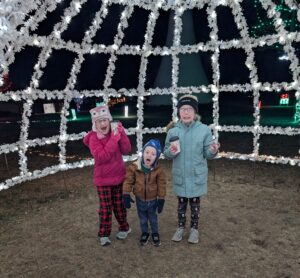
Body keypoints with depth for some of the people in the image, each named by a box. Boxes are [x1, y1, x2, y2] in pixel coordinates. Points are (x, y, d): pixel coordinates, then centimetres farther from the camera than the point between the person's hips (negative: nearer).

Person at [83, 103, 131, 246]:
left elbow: (126, 150, -10)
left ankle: (124, 228, 36)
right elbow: (102, 157, -27)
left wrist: (121, 133, -21)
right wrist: (114, 139, -29)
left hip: (119, 176, 4)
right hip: (103, 179, -3)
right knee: (105, 207, 6)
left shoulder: (115, 133, 0)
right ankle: (103, 234, 23)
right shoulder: (93, 138, -14)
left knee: (119, 205, 17)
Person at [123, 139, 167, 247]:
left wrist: (161, 199, -8)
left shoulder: (158, 170, -19)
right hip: (140, 199, 1)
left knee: (153, 218, 22)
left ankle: (155, 233, 45)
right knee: (142, 219, 21)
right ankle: (145, 233, 45)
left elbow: (161, 185, -10)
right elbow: (128, 181, -12)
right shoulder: (134, 167, -20)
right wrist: (126, 195, -15)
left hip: (152, 200, 0)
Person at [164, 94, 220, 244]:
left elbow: (207, 154, -6)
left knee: (195, 203, 16)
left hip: (197, 176, -1)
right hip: (180, 176, 1)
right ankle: (181, 227, 38)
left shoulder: (204, 129, -9)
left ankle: (194, 229, 36)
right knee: (181, 203, 17)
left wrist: (213, 151, -28)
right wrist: (171, 151, -24)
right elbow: (166, 153, -2)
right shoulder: (173, 130, -7)